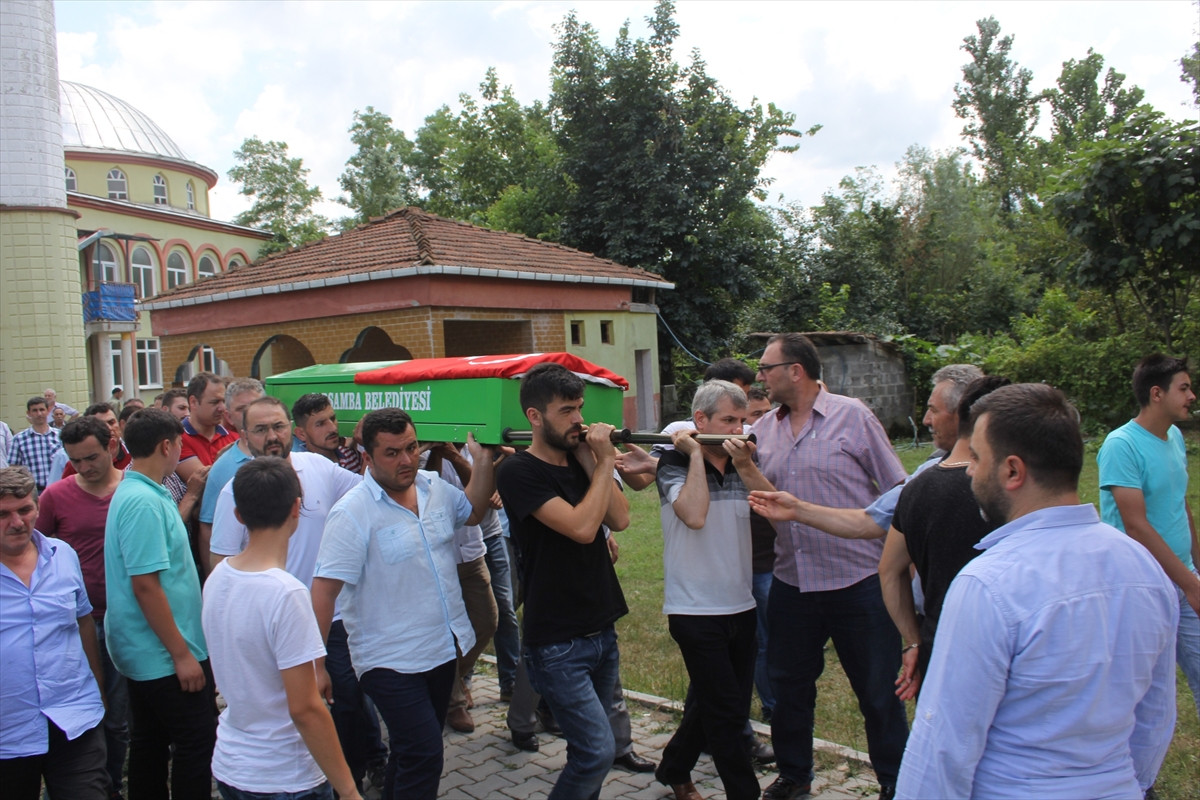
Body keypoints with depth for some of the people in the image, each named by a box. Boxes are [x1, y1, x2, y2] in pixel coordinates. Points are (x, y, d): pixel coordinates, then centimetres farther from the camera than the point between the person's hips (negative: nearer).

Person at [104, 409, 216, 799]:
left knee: (151, 740, 19)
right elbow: (145, 585, -24)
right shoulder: (144, 501, -22)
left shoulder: (134, 492, 9)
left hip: (145, 651, 10)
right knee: (197, 743, -1)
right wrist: (181, 653, -21)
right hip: (164, 654, -10)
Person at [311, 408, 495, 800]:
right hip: (391, 661, -7)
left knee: (413, 752, 21)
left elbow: (472, 512, 22)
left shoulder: (434, 487, 2)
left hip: (444, 647, 7)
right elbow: (325, 588, -20)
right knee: (424, 756, -12)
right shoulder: (353, 513, -18)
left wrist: (483, 460, 8)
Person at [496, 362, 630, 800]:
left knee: (589, 748, 14)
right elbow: (582, 527, -23)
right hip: (558, 644, -7)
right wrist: (604, 462, -14)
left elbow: (619, 518, -2)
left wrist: (592, 462, -8)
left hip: (602, 631, 7)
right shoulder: (519, 472, -14)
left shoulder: (582, 462, 8)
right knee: (598, 751, -9)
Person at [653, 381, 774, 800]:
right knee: (726, 710, -1)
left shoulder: (743, 462, 6)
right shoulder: (675, 462, -9)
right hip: (696, 609, -6)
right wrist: (696, 454, -19)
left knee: (712, 704, 18)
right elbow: (694, 515, -27)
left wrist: (745, 466, -20)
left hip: (741, 605, 6)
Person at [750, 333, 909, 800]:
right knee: (789, 685, 17)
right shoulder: (763, 430, 7)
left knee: (877, 690, 9)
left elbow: (898, 493, -5)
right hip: (792, 583, 5)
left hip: (858, 581, -4)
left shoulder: (852, 416, -7)